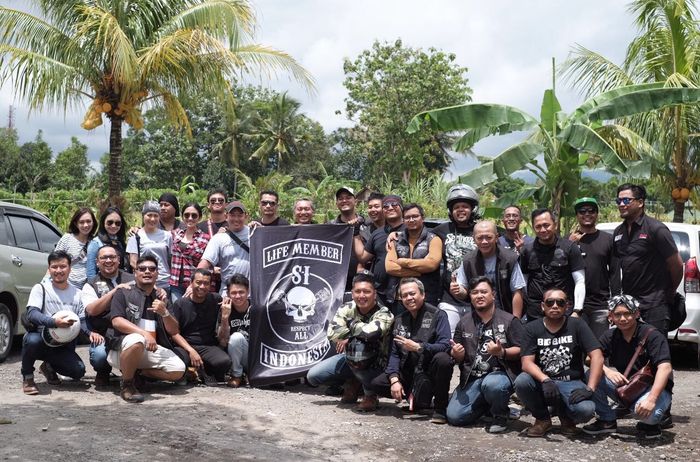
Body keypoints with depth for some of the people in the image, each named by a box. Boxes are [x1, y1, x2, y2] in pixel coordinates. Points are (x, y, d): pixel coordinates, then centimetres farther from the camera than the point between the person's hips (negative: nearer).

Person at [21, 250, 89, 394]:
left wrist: (90, 332, -17)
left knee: (79, 371, -20)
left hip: (63, 347, 3)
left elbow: (82, 319, 6)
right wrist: (55, 322, -37)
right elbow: (32, 314, -20)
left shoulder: (77, 293, 4)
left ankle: (49, 367, 16)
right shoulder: (40, 288, -6)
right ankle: (27, 377, -7)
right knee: (32, 339, -38)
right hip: (41, 340, -3)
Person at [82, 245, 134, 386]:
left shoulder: (131, 279, 18)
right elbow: (92, 310, -7)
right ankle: (103, 374, 8)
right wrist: (115, 291, -12)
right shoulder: (91, 285, 10)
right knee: (99, 355, -33)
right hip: (104, 336, -2)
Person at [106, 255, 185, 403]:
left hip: (152, 350, 5)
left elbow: (173, 331, 11)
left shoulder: (161, 299, 17)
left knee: (178, 370, -18)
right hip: (121, 346, -5)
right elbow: (117, 321, -13)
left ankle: (137, 373, 4)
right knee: (137, 341, -39)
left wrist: (164, 313, -10)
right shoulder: (123, 293, 4)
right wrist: (145, 334, -25)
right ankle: (127, 385, -15)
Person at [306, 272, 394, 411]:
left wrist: (351, 325, -21)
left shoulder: (383, 314, -20)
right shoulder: (347, 309, -7)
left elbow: (369, 332, -41)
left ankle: (371, 395, -15)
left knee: (357, 345, -37)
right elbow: (332, 332, -21)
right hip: (349, 358, 5)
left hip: (375, 364, -5)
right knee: (312, 376, -6)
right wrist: (356, 332, -27)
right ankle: (352, 383, 19)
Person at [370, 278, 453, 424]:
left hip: (430, 371, -5)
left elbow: (445, 346, -20)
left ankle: (440, 408, -17)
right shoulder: (399, 320, 10)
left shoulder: (437, 315, -6)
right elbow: (394, 353, 3)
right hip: (408, 372, 5)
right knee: (377, 383, -13)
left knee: (443, 359, -36)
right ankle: (418, 400, 9)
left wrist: (418, 347, -29)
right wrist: (394, 379, -12)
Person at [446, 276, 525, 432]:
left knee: (491, 384, -40)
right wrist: (456, 353, -9)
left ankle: (501, 415, -6)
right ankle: (487, 405, 18)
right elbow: (458, 357, 15)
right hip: (472, 377, 4)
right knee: (454, 416, -12)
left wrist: (502, 352, -23)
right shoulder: (464, 323, 13)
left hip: (501, 373, -4)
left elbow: (520, 351, -5)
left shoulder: (509, 320, 1)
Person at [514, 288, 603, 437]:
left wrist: (590, 389, -23)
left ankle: (566, 416, 7)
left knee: (586, 409, -32)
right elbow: (527, 362, -11)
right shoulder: (532, 328, -1)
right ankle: (542, 418, -1)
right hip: (543, 383, 1)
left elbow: (597, 356, -10)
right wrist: (545, 380, -32)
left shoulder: (577, 325, -3)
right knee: (521, 381, -31)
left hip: (571, 383, -1)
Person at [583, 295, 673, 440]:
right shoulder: (611, 336, 0)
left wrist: (651, 398, -39)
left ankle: (650, 424, 2)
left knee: (647, 412, -38)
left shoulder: (652, 335, -17)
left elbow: (665, 368, -27)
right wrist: (607, 370, -28)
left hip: (653, 387, -5)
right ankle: (607, 420, 0)